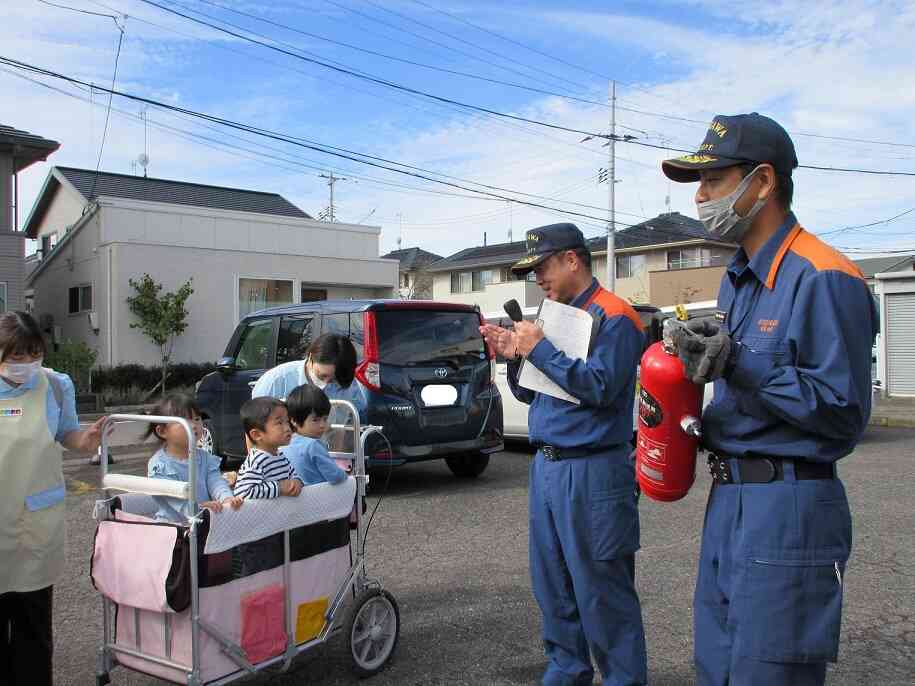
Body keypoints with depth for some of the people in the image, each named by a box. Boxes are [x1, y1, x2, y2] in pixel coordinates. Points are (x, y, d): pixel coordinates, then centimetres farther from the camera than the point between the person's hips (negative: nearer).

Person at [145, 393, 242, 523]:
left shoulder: (205, 458, 11)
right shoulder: (159, 465, -5)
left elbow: (216, 482, -3)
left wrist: (227, 499, -25)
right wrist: (197, 508, -35)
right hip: (173, 524, -5)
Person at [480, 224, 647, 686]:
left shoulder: (613, 317, -9)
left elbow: (600, 387, -21)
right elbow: (528, 393, 17)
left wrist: (540, 350, -17)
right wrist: (512, 354, -1)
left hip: (591, 472, -8)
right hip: (546, 466, 8)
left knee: (601, 588, 0)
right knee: (552, 583, 15)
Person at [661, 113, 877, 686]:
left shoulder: (822, 279, -14)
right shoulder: (737, 280, 14)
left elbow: (844, 413, -17)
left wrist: (741, 367, -22)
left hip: (789, 509, -9)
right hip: (728, 500, 9)